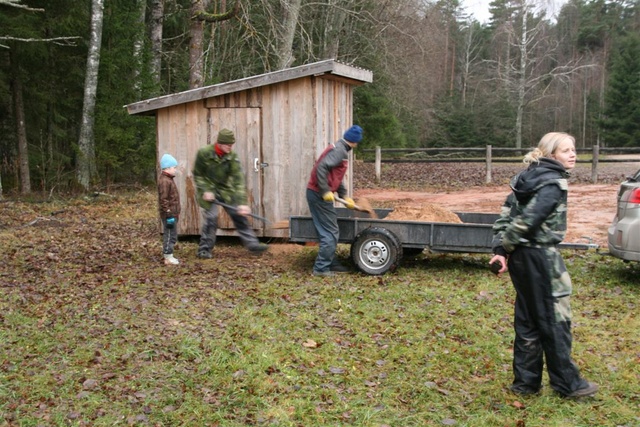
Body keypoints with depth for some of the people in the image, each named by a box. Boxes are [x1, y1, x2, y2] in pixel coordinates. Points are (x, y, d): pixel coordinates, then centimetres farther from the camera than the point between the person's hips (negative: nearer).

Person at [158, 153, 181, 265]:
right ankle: (168, 257, 3)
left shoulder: (168, 179, 15)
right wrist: (169, 214, -22)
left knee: (172, 235, 16)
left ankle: (169, 256, 25)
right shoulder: (164, 181, -18)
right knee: (170, 235, -4)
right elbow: (163, 199, -22)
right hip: (169, 214, -11)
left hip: (173, 214, 11)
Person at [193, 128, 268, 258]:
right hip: (208, 189, -3)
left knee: (239, 214, -1)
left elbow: (238, 179, -18)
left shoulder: (232, 156, -13)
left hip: (225, 189, 3)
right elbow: (197, 174, -5)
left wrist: (242, 202, -24)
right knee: (211, 217, -12)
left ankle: (252, 244, 6)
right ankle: (204, 250, 3)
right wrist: (205, 191, -19)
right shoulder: (204, 153, -17)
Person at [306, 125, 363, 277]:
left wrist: (345, 196, 19)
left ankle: (331, 263, 22)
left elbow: (336, 178, 23)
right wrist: (325, 191, -24)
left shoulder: (339, 149, 18)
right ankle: (320, 268, -2)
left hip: (317, 193, 10)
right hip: (319, 195, -10)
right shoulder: (339, 150, -13)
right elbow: (321, 168, -26)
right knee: (331, 232, -5)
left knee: (329, 231, 15)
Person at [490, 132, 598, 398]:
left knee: (527, 320, 14)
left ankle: (525, 381, 23)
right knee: (555, 319, 4)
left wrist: (500, 250, 1)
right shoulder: (553, 184, -16)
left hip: (521, 256, 9)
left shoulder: (527, 178, 11)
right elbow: (526, 220, -21)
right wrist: (505, 248, -9)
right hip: (540, 257, -9)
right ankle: (567, 384, 18)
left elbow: (506, 215, 6)